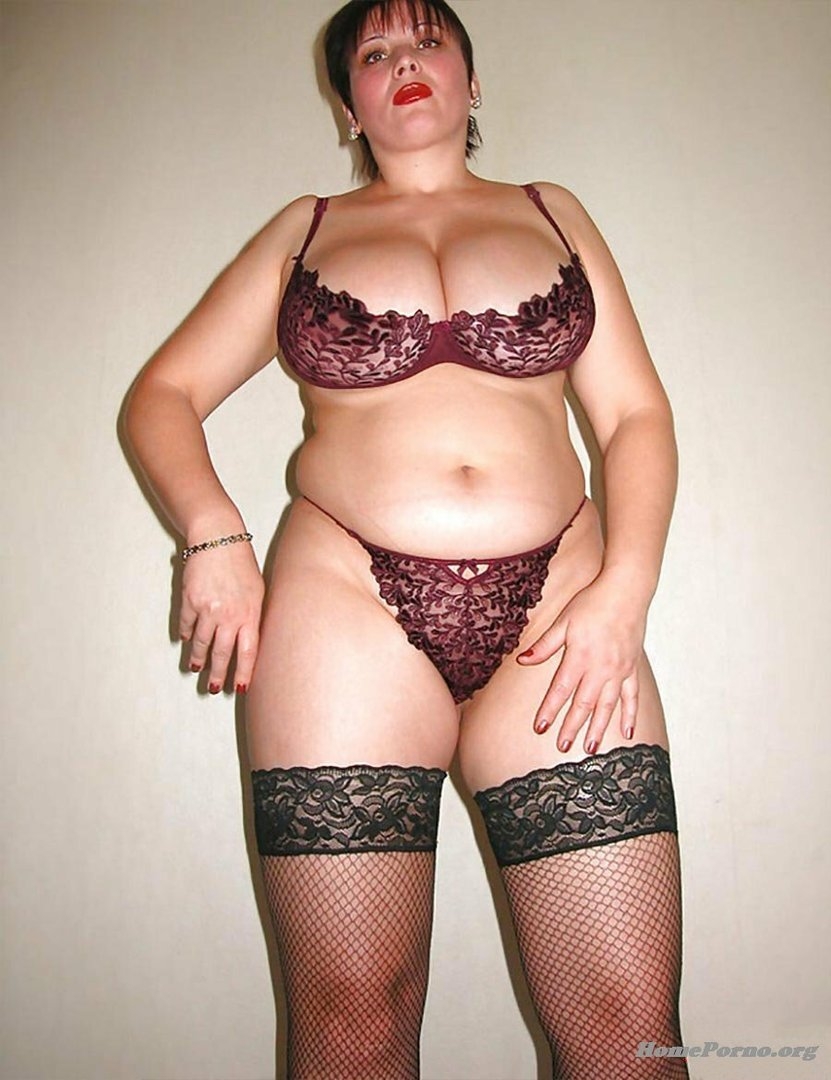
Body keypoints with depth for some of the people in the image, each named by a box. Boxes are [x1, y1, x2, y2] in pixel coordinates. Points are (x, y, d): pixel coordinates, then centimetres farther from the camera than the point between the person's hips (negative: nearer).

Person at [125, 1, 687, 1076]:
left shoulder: (553, 214, 20)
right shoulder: (303, 231, 19)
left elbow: (636, 412, 12)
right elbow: (162, 394, 15)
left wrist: (622, 592, -4)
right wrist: (213, 535, -4)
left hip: (554, 612, 1)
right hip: (349, 606, 0)